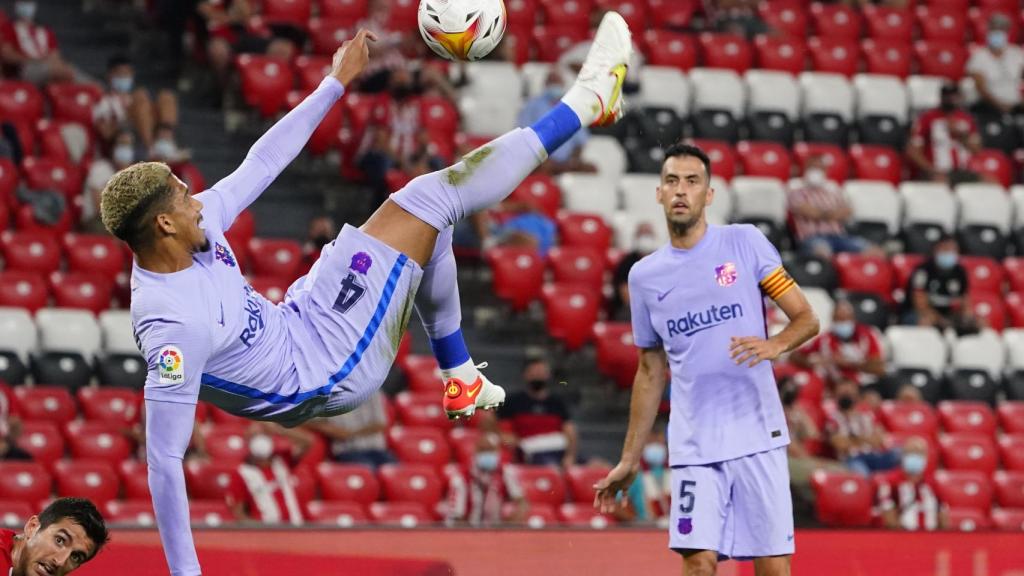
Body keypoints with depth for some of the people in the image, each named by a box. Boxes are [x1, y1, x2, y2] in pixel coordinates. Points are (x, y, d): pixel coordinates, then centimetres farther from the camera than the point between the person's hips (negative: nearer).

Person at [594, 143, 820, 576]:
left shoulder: (745, 242, 2)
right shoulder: (644, 276, 10)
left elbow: (806, 318, 2)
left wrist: (774, 345, -20)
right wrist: (629, 460, 17)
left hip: (758, 436, -2)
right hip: (694, 446, 2)